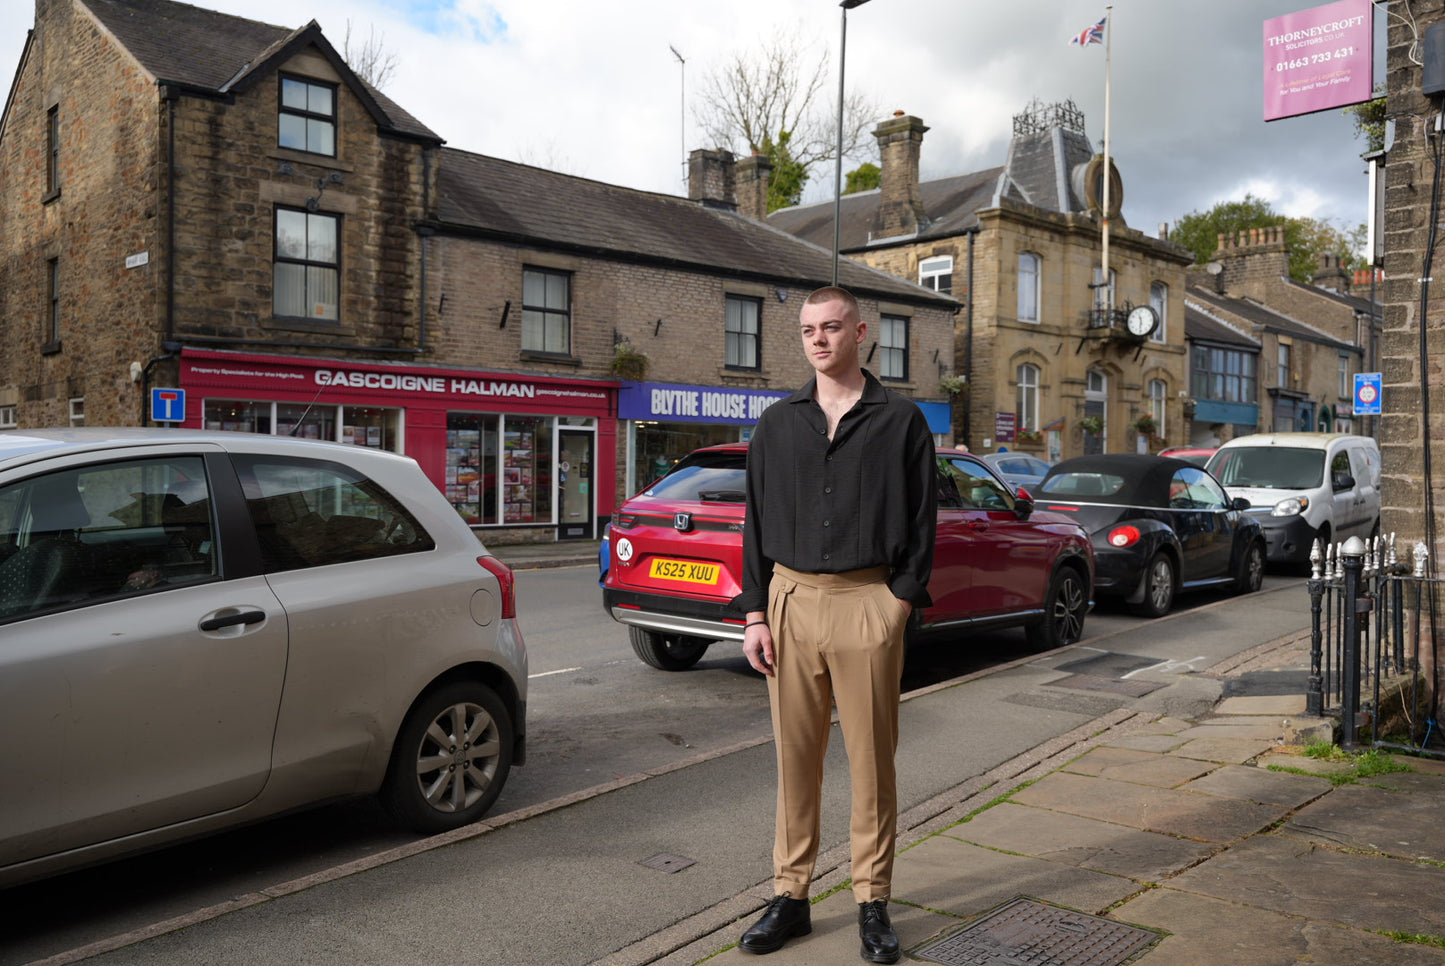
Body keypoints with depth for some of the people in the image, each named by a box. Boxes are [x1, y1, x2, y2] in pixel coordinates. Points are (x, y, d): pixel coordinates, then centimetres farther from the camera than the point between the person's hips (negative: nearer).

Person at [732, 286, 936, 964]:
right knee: (795, 756, 8)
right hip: (791, 599, 3)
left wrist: (901, 601, -7)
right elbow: (756, 522, 10)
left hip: (868, 603, -2)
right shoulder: (777, 424, 11)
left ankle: (872, 903, 19)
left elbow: (922, 522, 3)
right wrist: (755, 613, 3)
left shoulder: (900, 422, 4)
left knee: (872, 759, 5)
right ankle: (790, 896, 21)